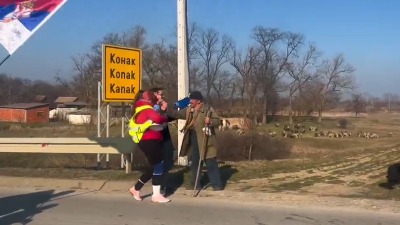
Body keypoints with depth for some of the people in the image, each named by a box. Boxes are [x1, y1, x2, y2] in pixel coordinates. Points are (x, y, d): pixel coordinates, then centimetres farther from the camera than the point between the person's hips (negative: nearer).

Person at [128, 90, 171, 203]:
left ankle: (136, 188, 20)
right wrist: (165, 118, -10)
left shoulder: (141, 111, 21)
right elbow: (157, 118, -30)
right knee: (158, 166, -7)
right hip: (149, 141, -10)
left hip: (150, 141, 10)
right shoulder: (147, 110, -12)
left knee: (154, 166, 15)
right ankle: (156, 195, -4)